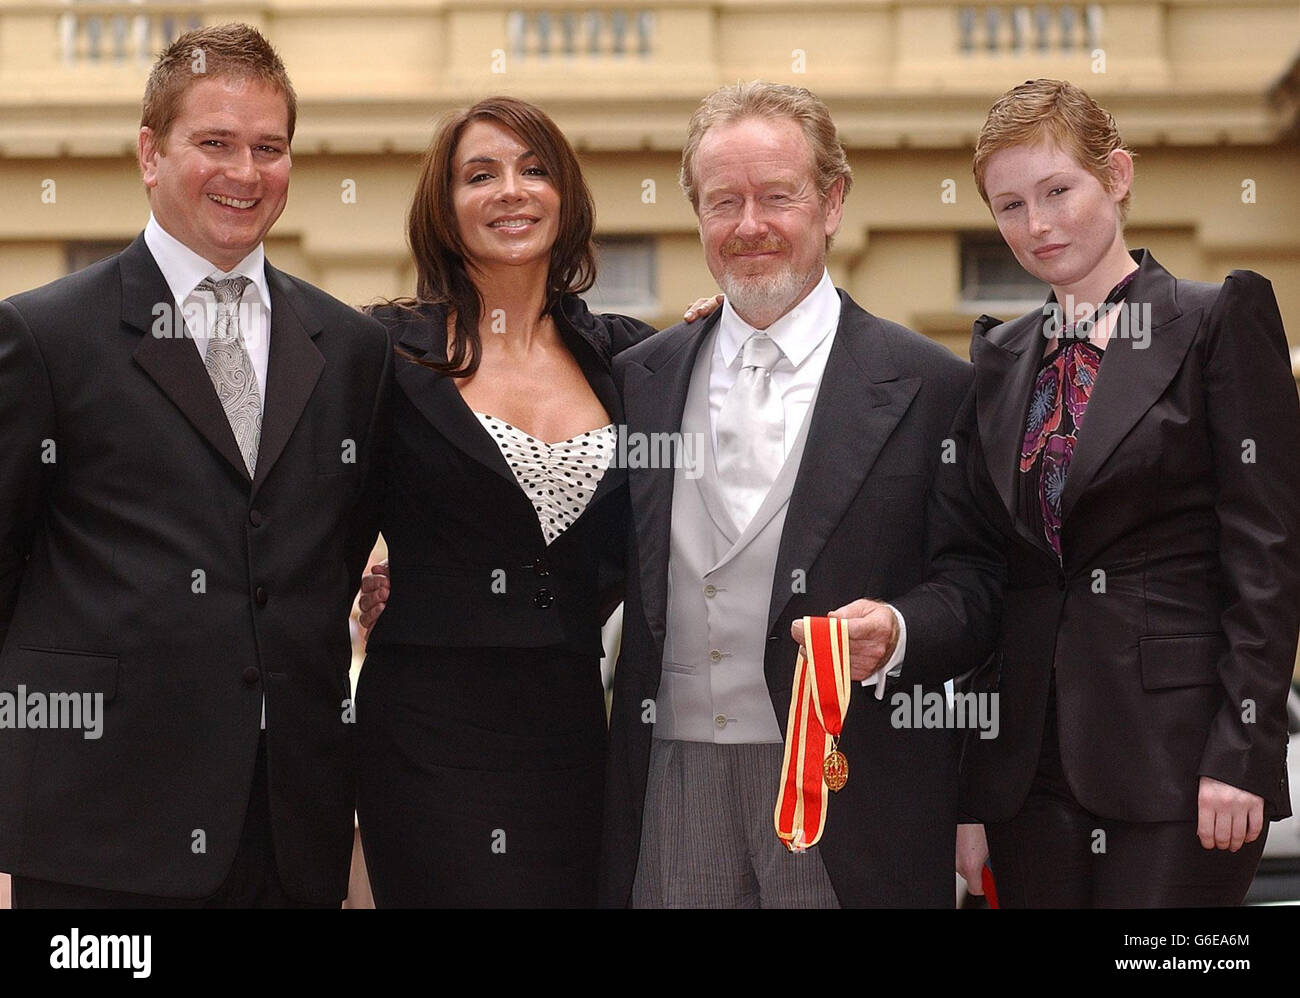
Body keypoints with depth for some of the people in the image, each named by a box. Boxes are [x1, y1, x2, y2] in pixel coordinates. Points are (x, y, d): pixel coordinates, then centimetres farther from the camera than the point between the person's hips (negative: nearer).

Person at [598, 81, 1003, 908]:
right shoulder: (641, 379, 11)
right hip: (671, 789, 3)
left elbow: (977, 582, -2)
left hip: (851, 801, -3)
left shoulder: (928, 387, 0)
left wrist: (898, 633, -21)